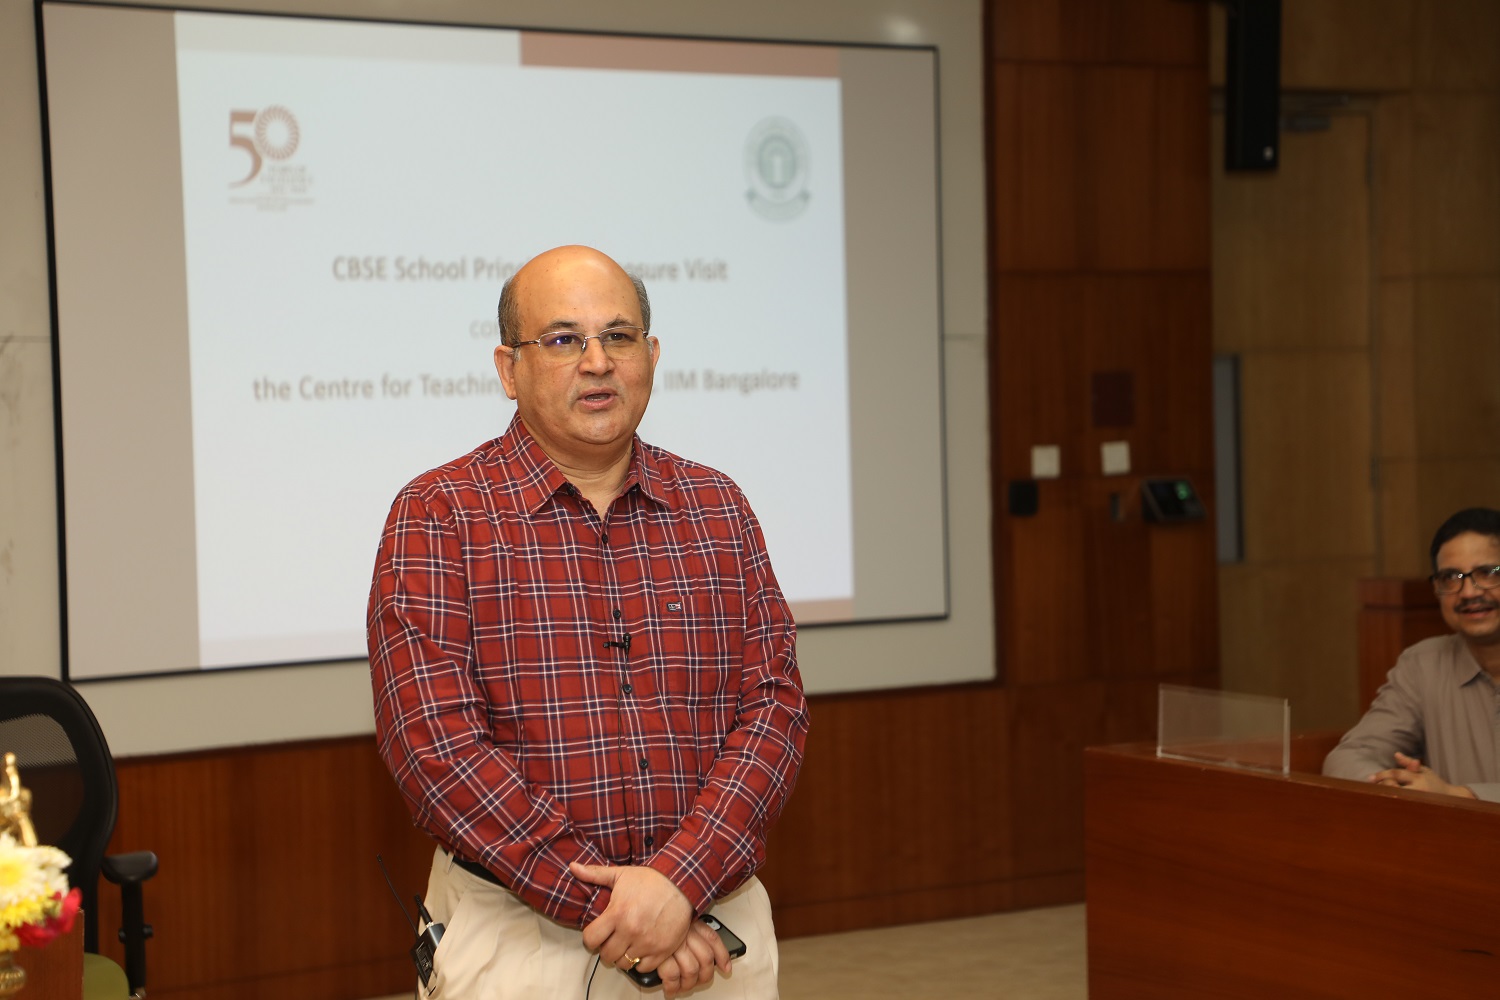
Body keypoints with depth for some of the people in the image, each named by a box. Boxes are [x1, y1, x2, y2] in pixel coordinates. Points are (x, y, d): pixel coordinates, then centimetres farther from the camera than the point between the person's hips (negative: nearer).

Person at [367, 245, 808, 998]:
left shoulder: (718, 507, 7)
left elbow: (774, 703, -1)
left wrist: (678, 880, -16)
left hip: (712, 921, 3)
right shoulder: (437, 514, -4)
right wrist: (605, 905, -17)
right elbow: (434, 739, -13)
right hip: (516, 930, -3)